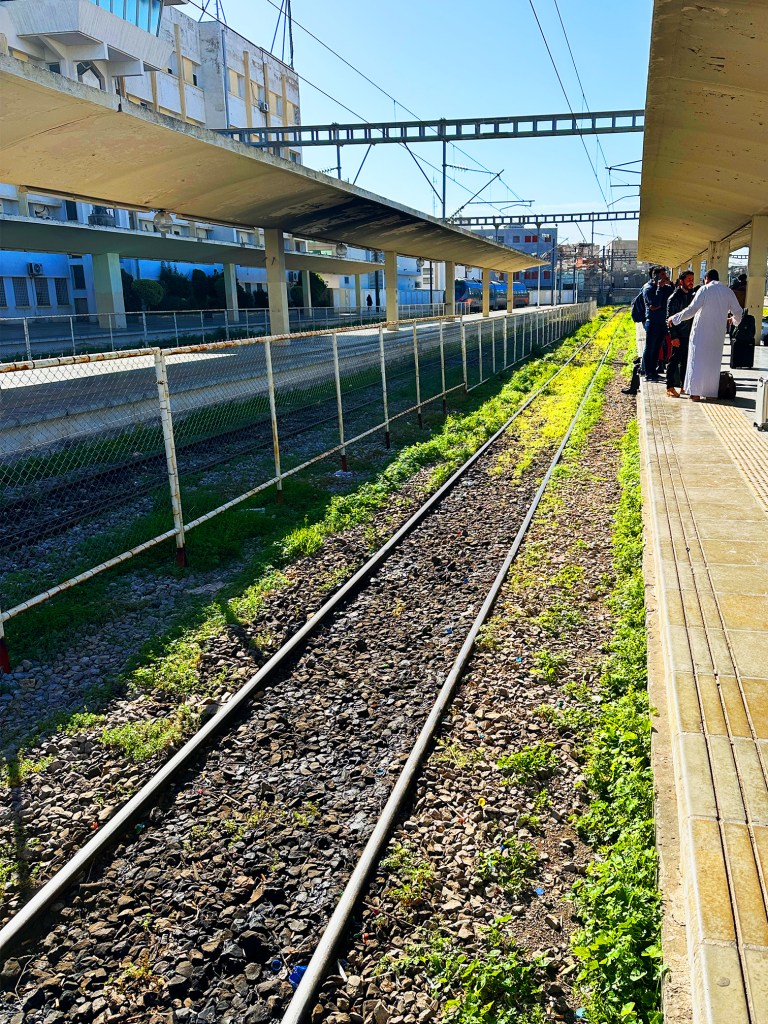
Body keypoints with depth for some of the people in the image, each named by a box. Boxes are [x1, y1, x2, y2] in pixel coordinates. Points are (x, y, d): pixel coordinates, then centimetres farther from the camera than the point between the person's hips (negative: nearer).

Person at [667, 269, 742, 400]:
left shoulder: (705, 290, -7)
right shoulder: (728, 292, 7)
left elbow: (692, 309, -15)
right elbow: (737, 311, 11)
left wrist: (674, 318, -7)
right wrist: (735, 320, 33)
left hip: (701, 332, -4)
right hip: (718, 333, 4)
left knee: (697, 360, 1)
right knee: (714, 361, 11)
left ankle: (695, 393, -3)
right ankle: (711, 392, 12)